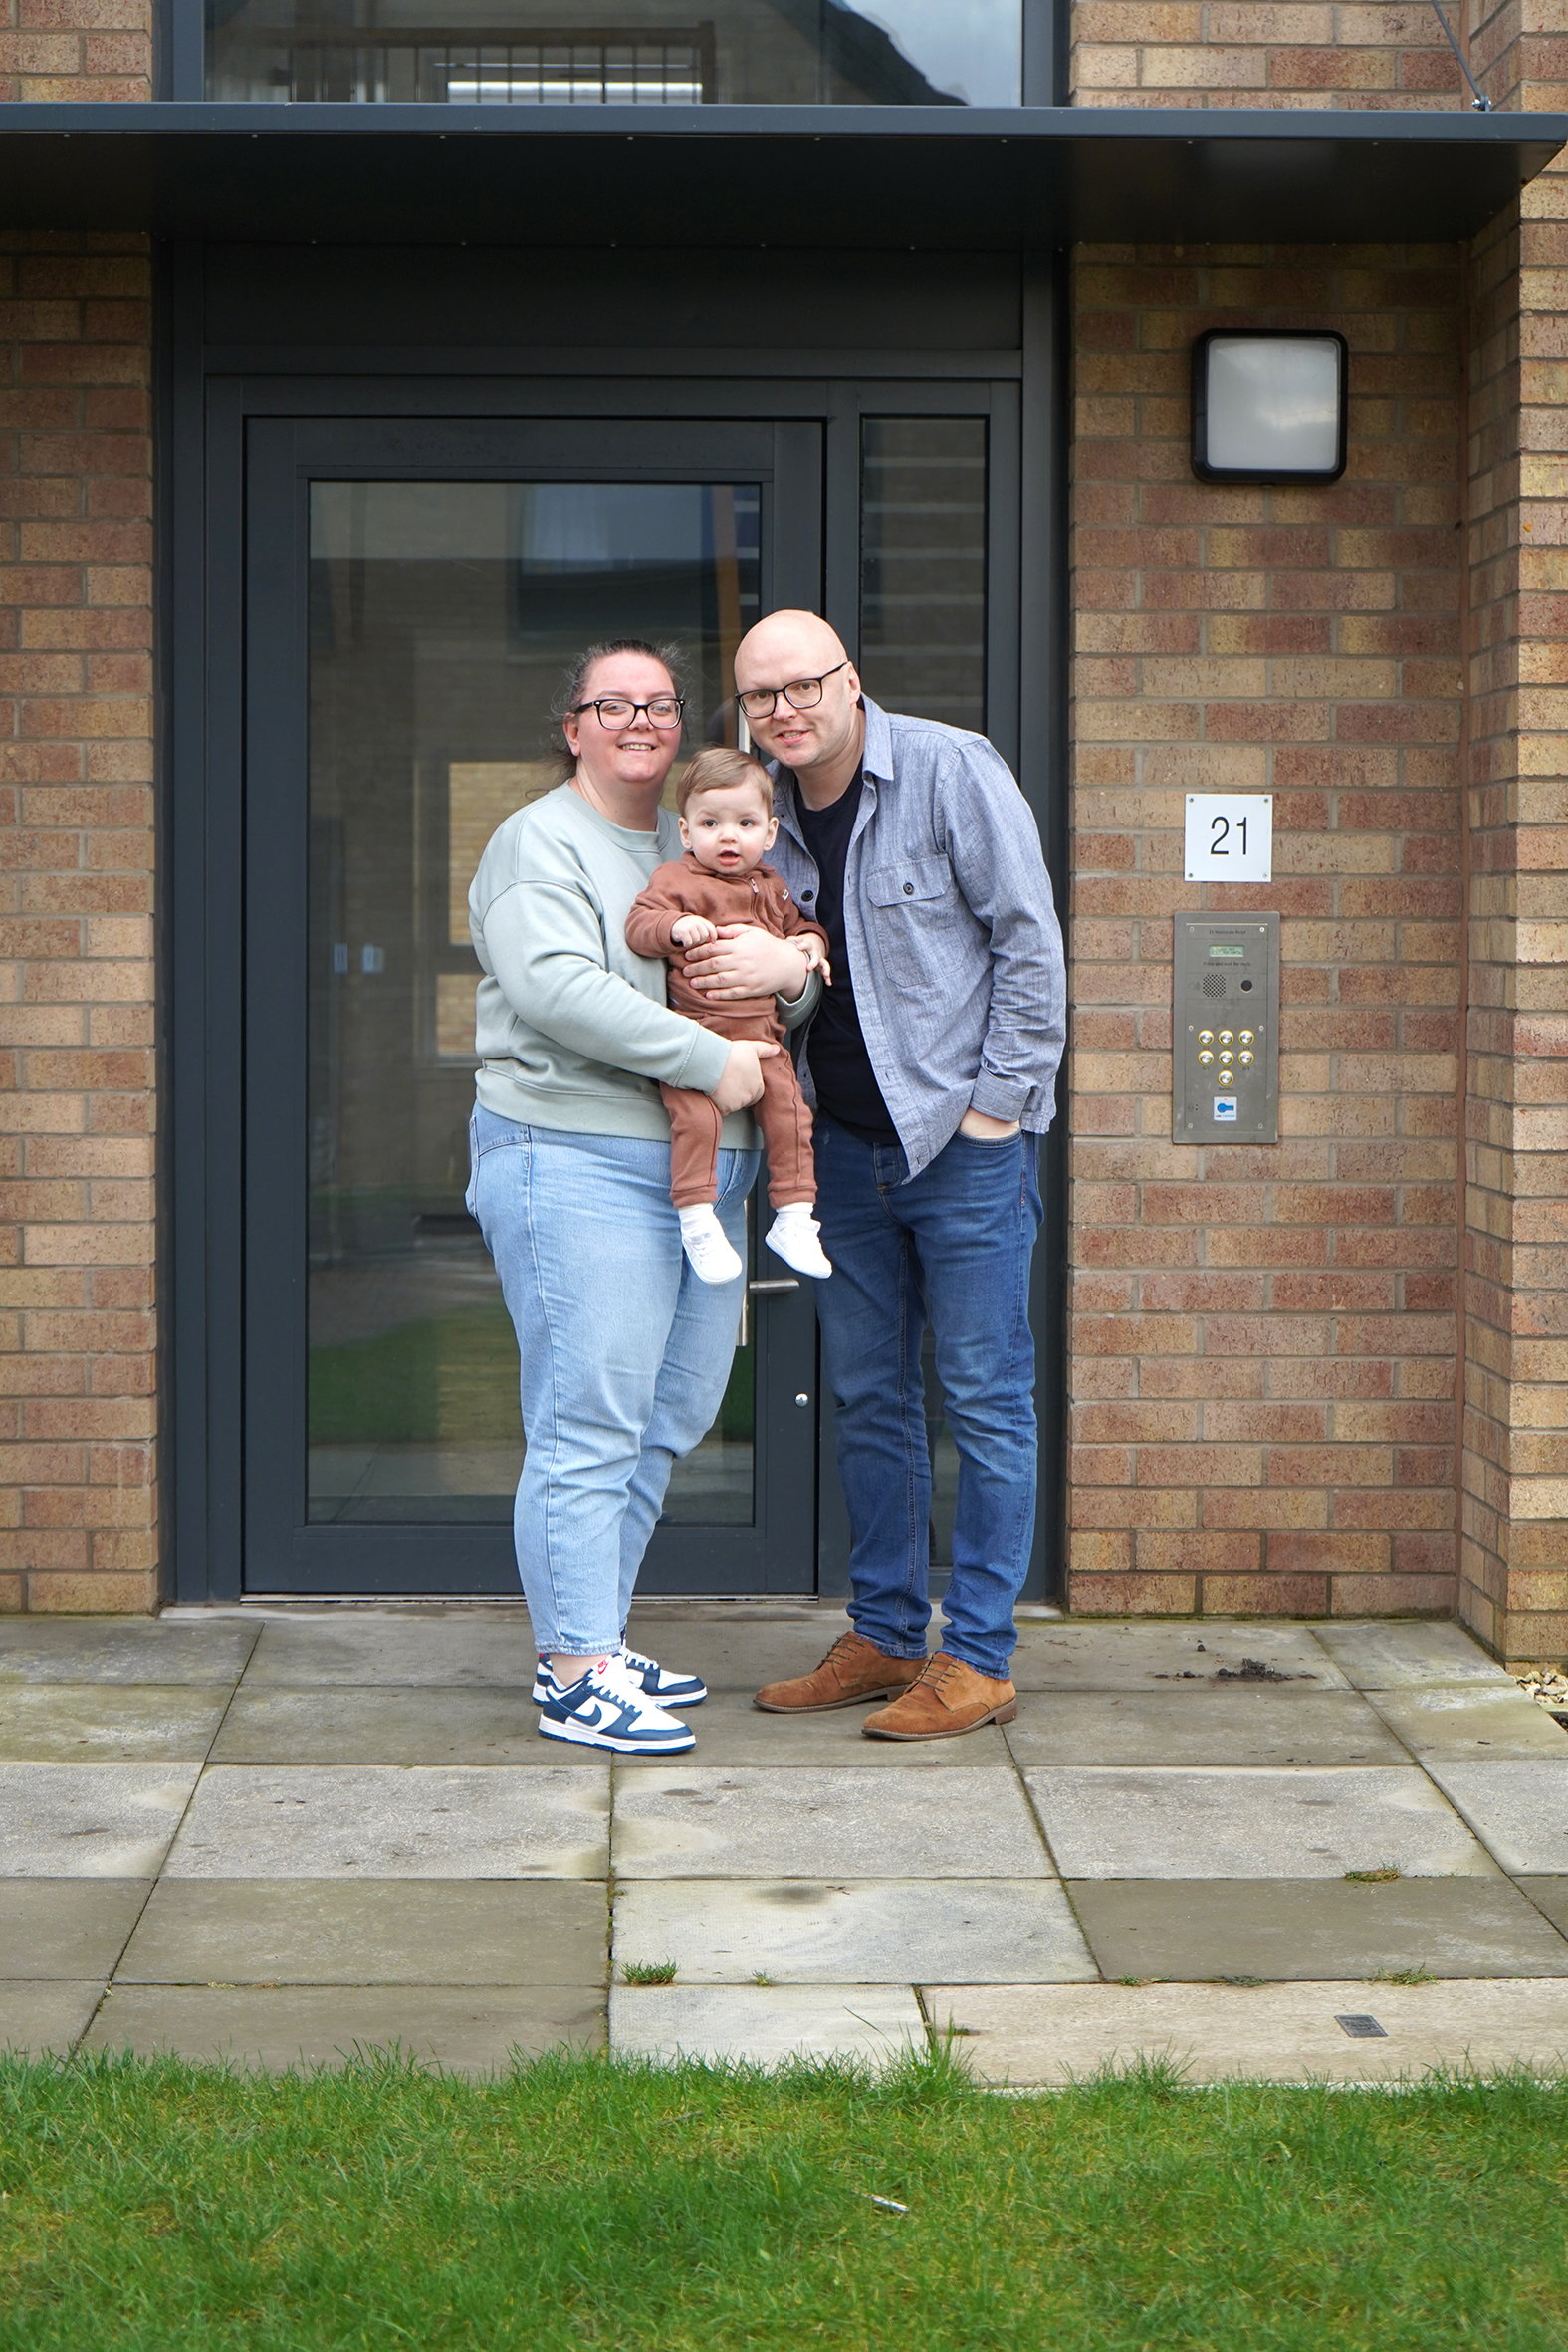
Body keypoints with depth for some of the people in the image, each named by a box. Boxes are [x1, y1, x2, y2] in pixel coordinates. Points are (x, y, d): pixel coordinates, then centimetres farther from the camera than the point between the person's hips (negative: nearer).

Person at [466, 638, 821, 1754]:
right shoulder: (540, 844, -4)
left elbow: (795, 997, 19)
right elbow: (556, 988, -20)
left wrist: (793, 970, -6)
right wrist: (710, 1058, -22)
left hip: (703, 1168, 8)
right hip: (577, 1161, -8)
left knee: (670, 1414, 12)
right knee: (588, 1425, -8)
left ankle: (594, 1639, 23)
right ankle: (575, 1676, -3)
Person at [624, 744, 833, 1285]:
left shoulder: (771, 888, 17)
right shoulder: (676, 881, -1)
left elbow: (800, 923, 31)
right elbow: (638, 925, -10)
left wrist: (811, 943, 9)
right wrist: (676, 927, -29)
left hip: (762, 1035, 5)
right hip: (696, 1031, -5)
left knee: (788, 1109, -2)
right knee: (695, 1114, -21)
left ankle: (794, 1218, 10)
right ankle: (696, 1220, -11)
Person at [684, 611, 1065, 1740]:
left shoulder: (952, 771, -10)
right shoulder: (760, 810, 7)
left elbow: (1029, 943, -10)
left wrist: (997, 1100, -13)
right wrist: (747, 969, -8)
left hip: (966, 1138, -6)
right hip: (847, 1141, 6)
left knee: (984, 1398, -1)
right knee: (869, 1398, 12)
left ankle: (977, 1659, 5)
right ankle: (885, 1636, 23)